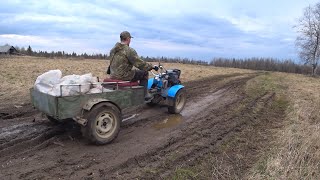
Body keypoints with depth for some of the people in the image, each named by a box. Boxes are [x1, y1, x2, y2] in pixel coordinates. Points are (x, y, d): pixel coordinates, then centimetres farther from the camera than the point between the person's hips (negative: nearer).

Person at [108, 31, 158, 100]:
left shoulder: (113, 49, 9)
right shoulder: (129, 50, -16)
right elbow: (139, 63, -17)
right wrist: (152, 66, -6)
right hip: (124, 76, -9)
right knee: (144, 73, 4)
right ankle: (144, 94, 8)